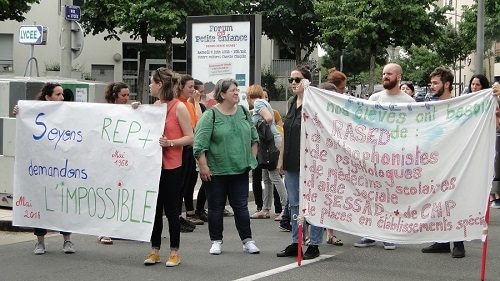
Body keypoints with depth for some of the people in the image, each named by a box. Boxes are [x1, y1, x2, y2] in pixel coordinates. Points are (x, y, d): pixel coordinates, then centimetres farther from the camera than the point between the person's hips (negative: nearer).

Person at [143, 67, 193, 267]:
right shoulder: (155, 105, 10)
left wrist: (170, 142, -22)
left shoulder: (179, 107, -8)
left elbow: (190, 138, -9)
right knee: (154, 207, 9)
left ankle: (174, 252, 11)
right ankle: (155, 250, 18)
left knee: (171, 209, 1)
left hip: (172, 166, -6)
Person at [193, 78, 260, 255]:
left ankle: (247, 241, 12)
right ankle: (216, 242, 16)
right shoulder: (210, 115, -9)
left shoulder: (243, 112, 7)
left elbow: (253, 138, 18)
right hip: (215, 171, -4)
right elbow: (200, 143, -12)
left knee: (241, 206, 6)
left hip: (240, 169, 4)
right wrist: (203, 166, -15)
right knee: (216, 207, 6)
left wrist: (252, 159, 12)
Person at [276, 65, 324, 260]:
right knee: (294, 204, 11)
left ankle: (314, 245, 5)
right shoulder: (291, 102, 13)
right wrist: (281, 158, 17)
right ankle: (295, 243, 18)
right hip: (291, 163, 7)